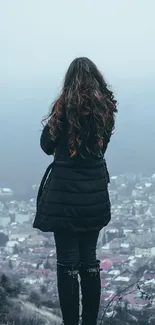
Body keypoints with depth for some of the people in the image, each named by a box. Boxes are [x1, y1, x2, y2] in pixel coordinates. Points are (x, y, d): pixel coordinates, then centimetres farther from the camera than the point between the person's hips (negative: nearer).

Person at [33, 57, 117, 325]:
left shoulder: (65, 106, -12)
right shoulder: (106, 107, 2)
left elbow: (46, 145, -1)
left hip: (65, 194, -5)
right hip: (96, 194, 5)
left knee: (67, 264, 0)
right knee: (89, 261, 14)